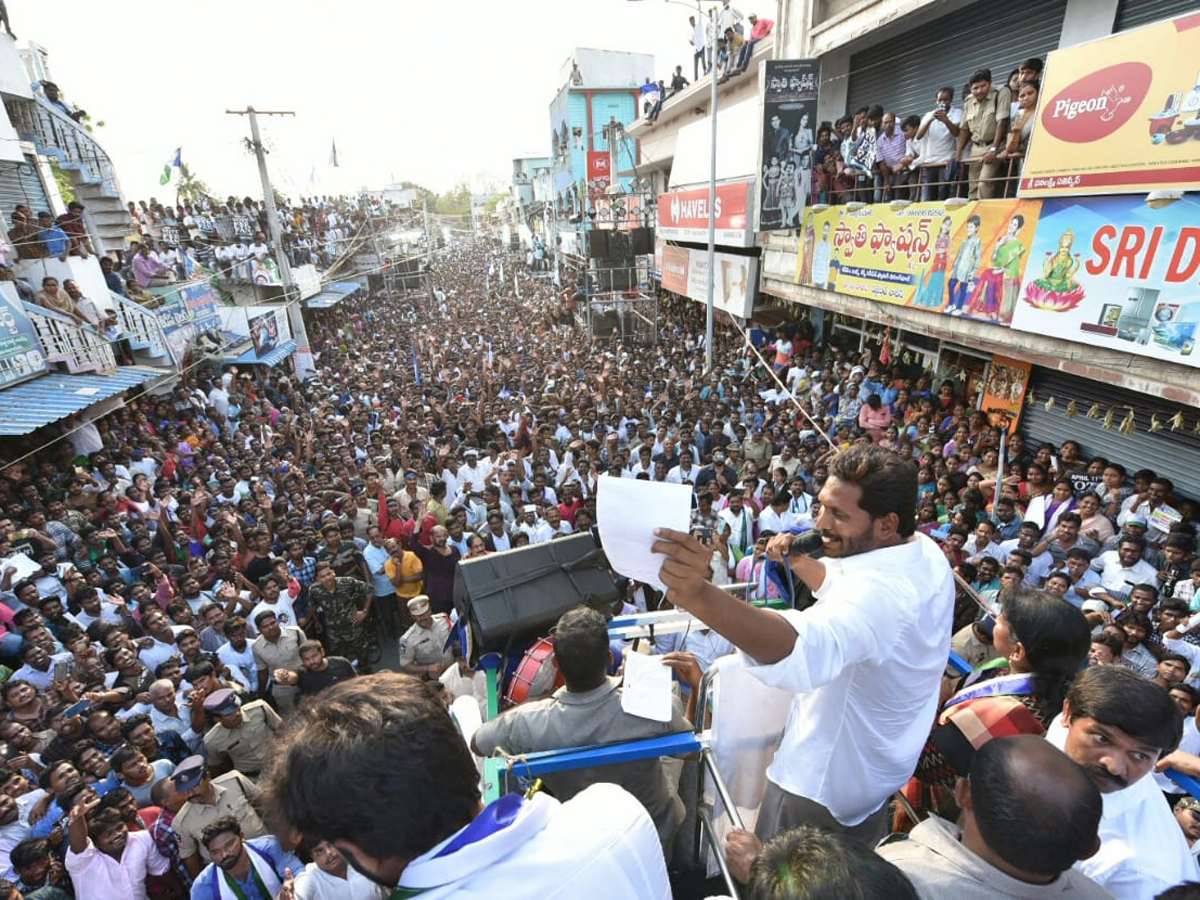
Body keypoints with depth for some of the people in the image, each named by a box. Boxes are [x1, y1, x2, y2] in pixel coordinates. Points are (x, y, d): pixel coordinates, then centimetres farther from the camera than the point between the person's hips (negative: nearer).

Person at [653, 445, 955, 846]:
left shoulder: (880, 591, -40)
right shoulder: (924, 552, -7)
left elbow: (807, 648, -61)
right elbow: (843, 588, 10)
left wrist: (700, 597, -74)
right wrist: (797, 560, -5)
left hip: (826, 784, -8)